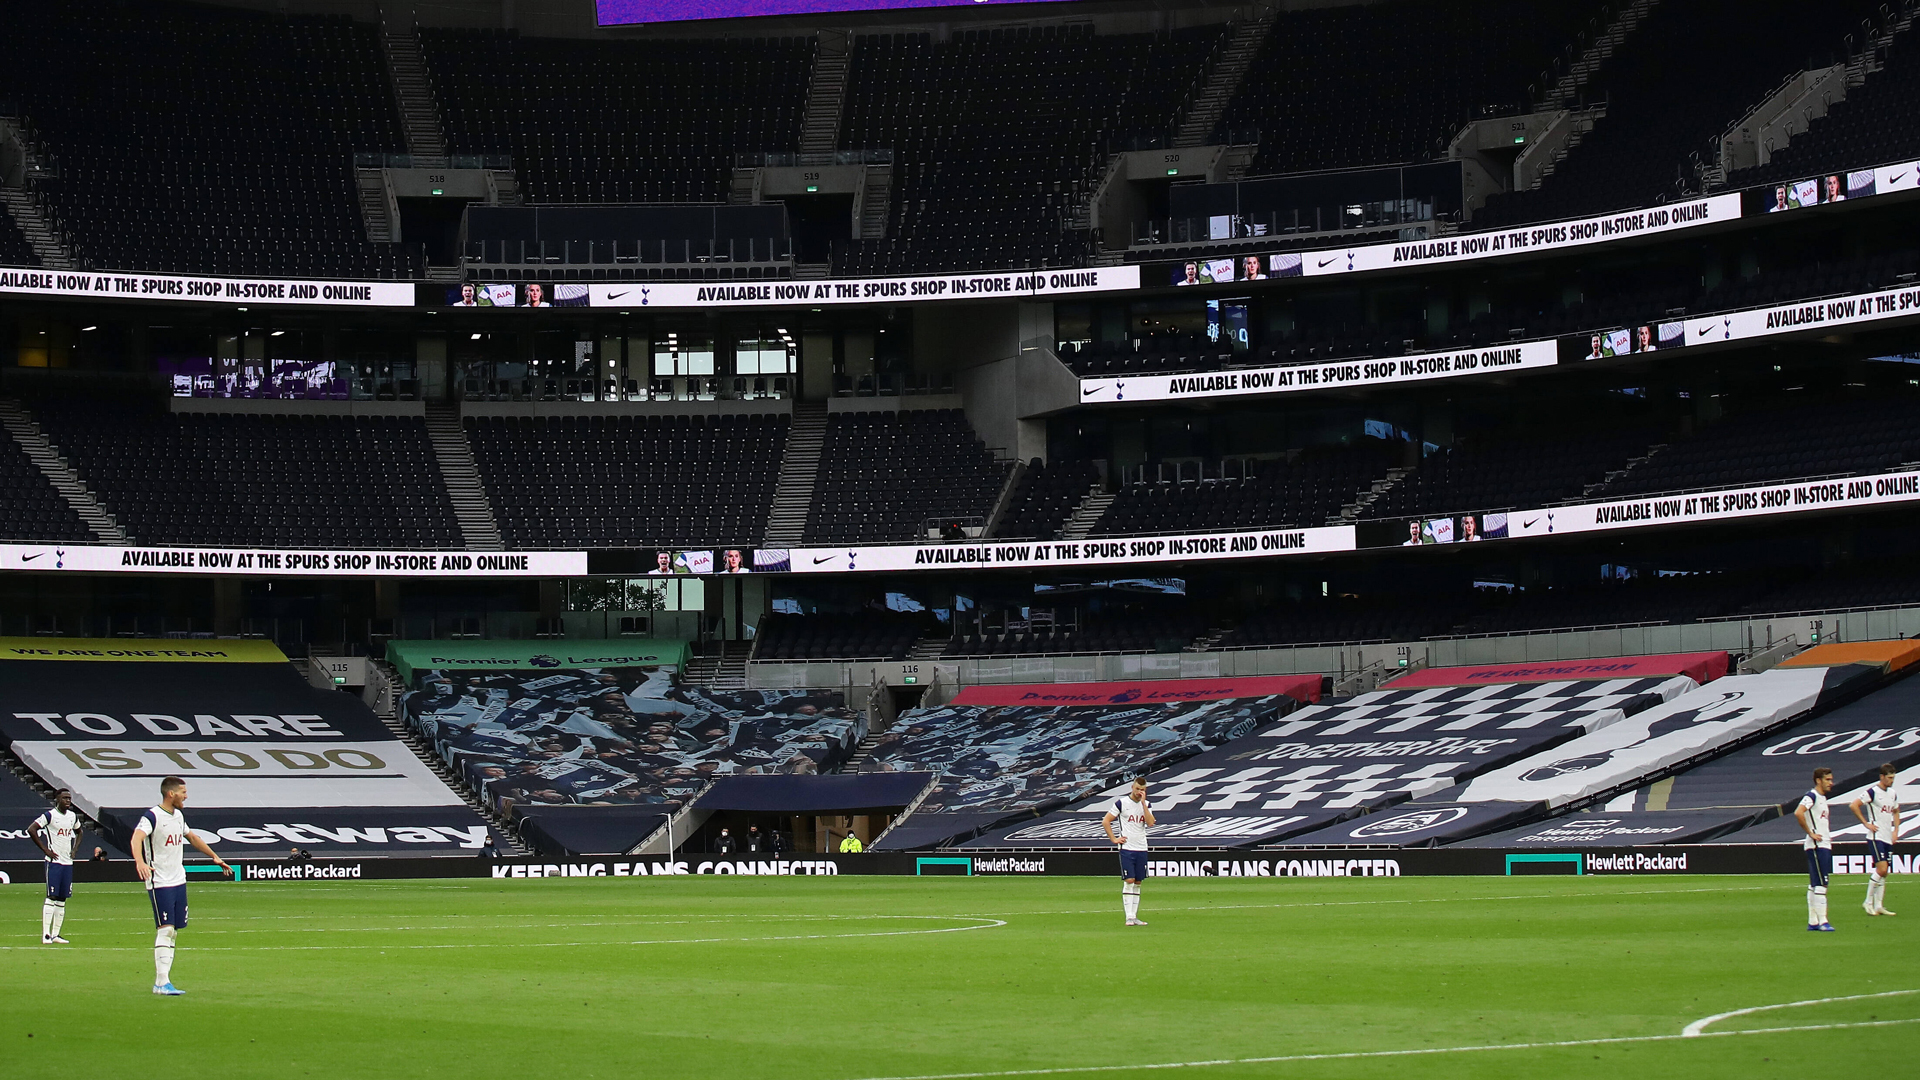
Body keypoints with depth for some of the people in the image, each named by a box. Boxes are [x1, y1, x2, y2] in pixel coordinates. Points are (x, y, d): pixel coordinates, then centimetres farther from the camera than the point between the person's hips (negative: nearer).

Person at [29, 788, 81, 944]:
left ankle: (55, 934, 12)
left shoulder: (73, 816, 11)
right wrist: (45, 850, -15)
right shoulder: (50, 815, -9)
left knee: (62, 899, 7)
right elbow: (31, 829, -15)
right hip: (54, 861, -7)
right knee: (51, 897, -9)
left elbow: (78, 832, 30)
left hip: (68, 862, 7)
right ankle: (45, 934, -8)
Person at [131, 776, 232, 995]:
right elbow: (137, 837, -30)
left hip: (179, 881, 8)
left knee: (174, 931, 7)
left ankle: (162, 981, 11)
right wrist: (139, 861, -48)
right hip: (159, 884, -8)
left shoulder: (178, 815, 13)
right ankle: (162, 983, -13)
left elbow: (192, 837, 30)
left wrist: (215, 857, 35)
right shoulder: (152, 816, -13)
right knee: (165, 929, -13)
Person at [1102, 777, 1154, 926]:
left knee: (1137, 883, 7)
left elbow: (1150, 823, -8)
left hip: (1141, 848, 5)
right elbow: (1105, 821, 0)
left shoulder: (1146, 804, 9)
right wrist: (1114, 839, -5)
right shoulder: (1122, 802, -3)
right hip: (1126, 848, -5)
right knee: (1129, 881, -11)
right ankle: (1129, 917, -12)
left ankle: (1134, 916, 11)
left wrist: (1143, 802, -10)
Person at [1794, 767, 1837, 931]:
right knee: (1820, 884, -11)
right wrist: (1810, 833, -21)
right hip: (1816, 846, -10)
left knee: (1814, 885, 10)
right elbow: (1798, 813, -28)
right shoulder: (1811, 796, -12)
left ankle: (1813, 921, 13)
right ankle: (1822, 921, -11)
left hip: (1824, 845, 10)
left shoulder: (1822, 798, 18)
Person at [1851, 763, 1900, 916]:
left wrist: (1896, 830, 16)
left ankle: (1879, 906, 11)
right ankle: (1868, 902, -6)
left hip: (1888, 838, 7)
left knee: (1883, 873, 7)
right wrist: (1866, 823, -12)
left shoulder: (1893, 794, 13)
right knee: (1881, 869, -16)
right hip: (1876, 836, -7)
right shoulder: (1873, 792, -9)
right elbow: (1854, 805, -13)